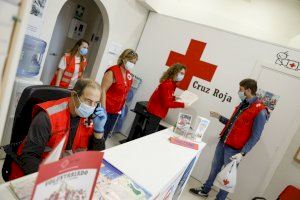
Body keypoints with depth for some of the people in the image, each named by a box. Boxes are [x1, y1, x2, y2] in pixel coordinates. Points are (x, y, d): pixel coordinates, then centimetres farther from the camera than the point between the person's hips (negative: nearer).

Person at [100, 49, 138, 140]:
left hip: (116, 111, 7)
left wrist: (121, 108, 16)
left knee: (106, 133, 17)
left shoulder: (129, 75, 7)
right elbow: (103, 91, -17)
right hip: (106, 109, -7)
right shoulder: (112, 72, -15)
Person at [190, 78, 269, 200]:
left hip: (234, 150, -7)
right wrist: (219, 117, 16)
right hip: (222, 143, 7)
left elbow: (255, 137, -17)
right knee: (214, 169, 20)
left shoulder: (260, 111, -17)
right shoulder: (243, 104, 8)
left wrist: (242, 153, -23)